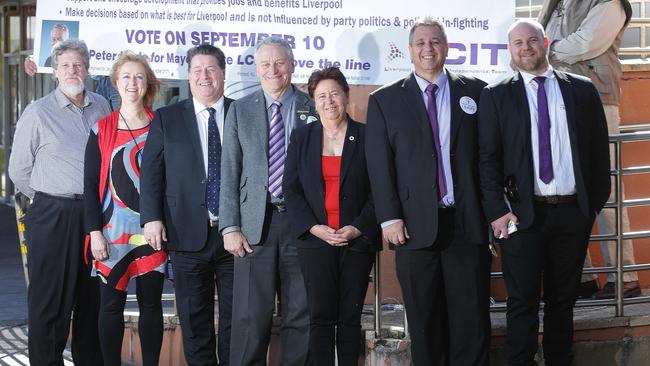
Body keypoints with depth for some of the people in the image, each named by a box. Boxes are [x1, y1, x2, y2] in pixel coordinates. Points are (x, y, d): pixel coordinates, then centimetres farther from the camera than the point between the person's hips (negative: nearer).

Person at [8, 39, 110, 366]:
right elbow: (18, 170, 0)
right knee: (51, 301, 0)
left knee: (93, 299, 11)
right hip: (53, 216, -4)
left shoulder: (101, 107, 8)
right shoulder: (38, 113, -4)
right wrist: (50, 201, 6)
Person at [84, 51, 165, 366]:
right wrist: (95, 232, -6)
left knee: (151, 303, 5)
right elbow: (90, 185, 1)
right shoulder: (102, 130, 2)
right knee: (111, 304, 2)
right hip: (113, 231, -1)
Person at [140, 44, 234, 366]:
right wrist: (152, 218, -8)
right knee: (194, 318, 6)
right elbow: (151, 171, 3)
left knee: (236, 315, 5)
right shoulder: (166, 118, 6)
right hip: (188, 233, 0)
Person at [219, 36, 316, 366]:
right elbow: (229, 173, 6)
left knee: (301, 314, 4)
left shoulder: (313, 108, 5)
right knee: (250, 315, -1)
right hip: (255, 223, 0)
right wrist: (230, 227, -2)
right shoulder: (241, 110, 8)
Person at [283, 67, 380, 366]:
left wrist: (358, 228, -10)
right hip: (314, 239, 1)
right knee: (321, 316, -3)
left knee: (350, 317, 2)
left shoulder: (366, 137, 4)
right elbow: (290, 189, 5)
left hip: (357, 240, -1)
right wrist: (314, 227, -8)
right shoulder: (301, 138, 9)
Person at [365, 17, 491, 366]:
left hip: (467, 221, 0)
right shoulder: (384, 100, 6)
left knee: (472, 319, 2)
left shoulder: (475, 91, 8)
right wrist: (389, 219, -6)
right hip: (415, 227, 0)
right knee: (424, 323, 6)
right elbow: (379, 165, 2)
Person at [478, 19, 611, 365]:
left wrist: (596, 200, 4)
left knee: (563, 299, 11)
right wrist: (497, 211, -9)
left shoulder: (582, 90, 7)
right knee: (522, 301, 0)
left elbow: (599, 150, 9)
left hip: (573, 213, 2)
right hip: (523, 214, -2)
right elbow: (488, 158, -1)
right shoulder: (496, 96, 3)